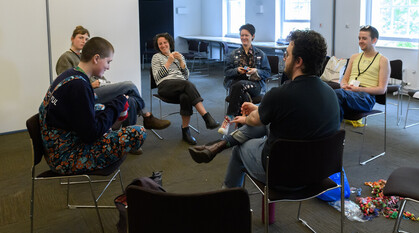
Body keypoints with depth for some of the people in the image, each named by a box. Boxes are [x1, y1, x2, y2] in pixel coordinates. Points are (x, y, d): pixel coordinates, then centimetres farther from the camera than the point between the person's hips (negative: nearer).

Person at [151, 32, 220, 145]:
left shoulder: (179, 56, 28)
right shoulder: (156, 57, 20)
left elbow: (186, 75, 17)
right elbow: (157, 77, 4)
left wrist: (180, 60, 4)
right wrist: (169, 62, 0)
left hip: (181, 86, 3)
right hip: (165, 86, -3)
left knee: (185, 97, -38)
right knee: (188, 84, -37)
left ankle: (185, 131, -34)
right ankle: (207, 117, -45)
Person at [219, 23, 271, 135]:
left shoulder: (260, 54, 17)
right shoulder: (234, 54, 20)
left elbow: (267, 72, 12)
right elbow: (226, 72, 14)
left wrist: (256, 71, -8)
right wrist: (237, 70, -7)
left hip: (255, 85, -1)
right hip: (235, 82, 1)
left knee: (239, 86, -36)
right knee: (243, 95, -38)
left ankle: (229, 118, -35)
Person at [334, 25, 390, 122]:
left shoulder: (383, 60, 11)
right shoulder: (354, 57, 28)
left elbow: (382, 89, 2)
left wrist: (359, 89, -12)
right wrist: (344, 85, -1)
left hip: (367, 95, -5)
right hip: (348, 92, 5)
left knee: (337, 93, -38)